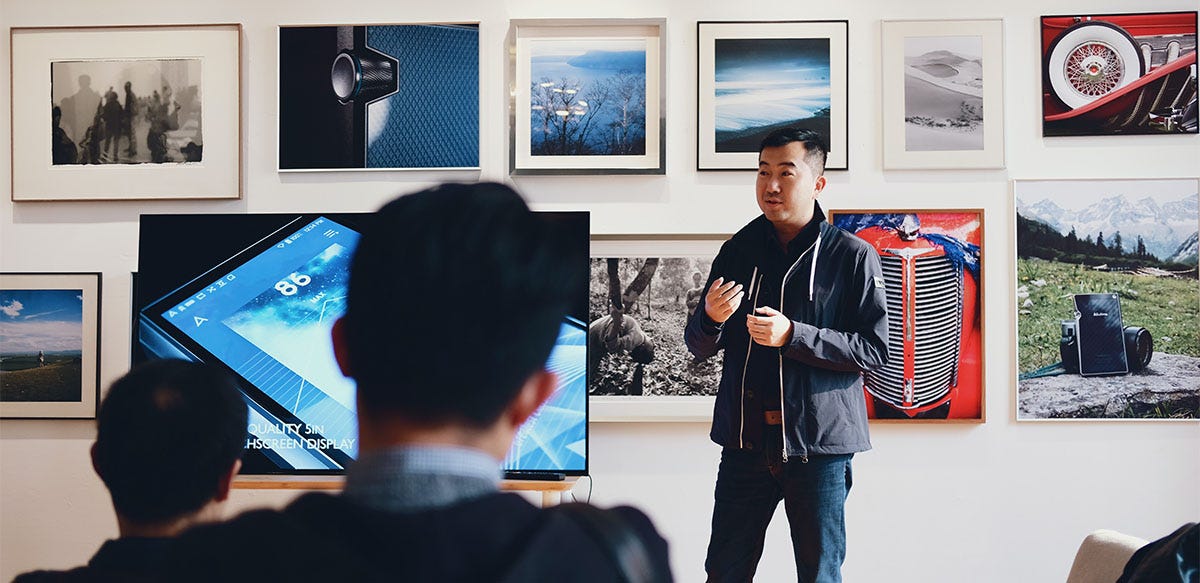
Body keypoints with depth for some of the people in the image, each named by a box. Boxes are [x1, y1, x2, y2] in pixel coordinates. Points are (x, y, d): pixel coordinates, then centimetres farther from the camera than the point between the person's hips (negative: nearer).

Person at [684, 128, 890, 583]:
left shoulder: (852, 255, -3)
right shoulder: (738, 251, 8)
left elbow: (875, 349, -9)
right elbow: (698, 347, 10)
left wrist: (794, 336, -20)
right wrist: (710, 318, -14)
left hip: (818, 445, -3)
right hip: (744, 441, 3)